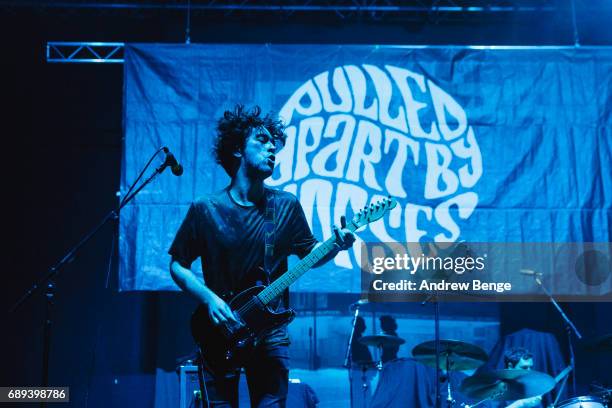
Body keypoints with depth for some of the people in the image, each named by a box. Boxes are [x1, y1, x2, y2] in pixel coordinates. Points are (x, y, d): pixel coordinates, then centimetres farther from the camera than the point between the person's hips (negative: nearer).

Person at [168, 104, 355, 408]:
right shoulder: (205, 209, -3)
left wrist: (336, 246, -10)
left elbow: (310, 254, 10)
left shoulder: (286, 206, 3)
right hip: (220, 330, -1)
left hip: (270, 333, 1)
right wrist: (209, 299, -13)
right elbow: (178, 265, 2)